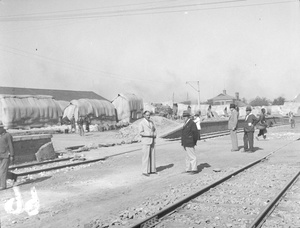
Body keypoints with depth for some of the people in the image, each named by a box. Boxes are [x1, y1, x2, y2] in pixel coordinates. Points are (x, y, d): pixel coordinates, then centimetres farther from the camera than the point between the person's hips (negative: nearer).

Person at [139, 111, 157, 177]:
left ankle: (152, 170, 14)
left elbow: (154, 129, 19)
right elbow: (141, 133, -15)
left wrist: (154, 134, -1)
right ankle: (145, 171, -1)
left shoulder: (151, 122, 11)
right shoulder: (141, 123, -9)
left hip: (152, 141, 7)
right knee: (146, 156, -6)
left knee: (152, 155, 8)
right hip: (146, 141, -7)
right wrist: (150, 134, -17)